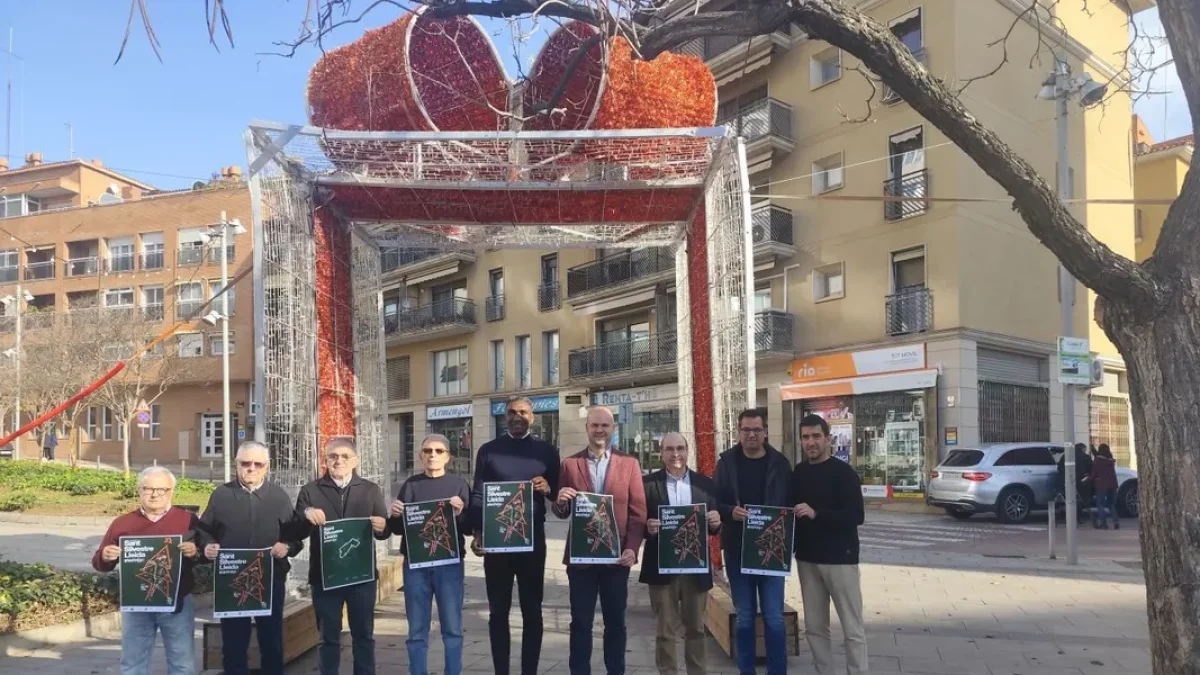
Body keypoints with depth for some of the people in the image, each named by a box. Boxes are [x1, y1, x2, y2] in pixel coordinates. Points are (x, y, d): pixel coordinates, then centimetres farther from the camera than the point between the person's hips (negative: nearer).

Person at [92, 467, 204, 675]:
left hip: (177, 604, -2)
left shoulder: (188, 520, -2)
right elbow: (100, 564, 9)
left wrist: (195, 553, -25)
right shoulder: (122, 523, 4)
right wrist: (105, 558, -14)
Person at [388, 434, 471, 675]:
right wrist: (394, 516, -14)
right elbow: (398, 529, 7)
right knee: (417, 630, 6)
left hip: (449, 564, -1)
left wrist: (460, 514, -21)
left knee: (452, 628, 2)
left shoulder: (459, 484, 4)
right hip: (415, 564, 1)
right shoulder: (411, 485, 8)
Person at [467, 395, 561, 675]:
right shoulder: (489, 450, 6)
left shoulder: (546, 451, 7)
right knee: (498, 611, 6)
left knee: (532, 611, 5)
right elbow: (478, 494, 3)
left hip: (532, 539, 0)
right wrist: (477, 532, -9)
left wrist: (548, 488, -14)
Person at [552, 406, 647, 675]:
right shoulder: (570, 464, 4)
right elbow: (562, 513, 4)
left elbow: (638, 511, -1)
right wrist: (561, 501, -19)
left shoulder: (629, 464, 3)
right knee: (580, 623, 6)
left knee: (615, 622, 10)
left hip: (616, 556, 0)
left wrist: (632, 548, -12)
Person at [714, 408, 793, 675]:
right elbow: (715, 503, 2)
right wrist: (730, 512, -18)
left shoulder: (780, 462, 1)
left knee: (774, 618, 0)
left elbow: (790, 505, 3)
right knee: (744, 618, 9)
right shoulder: (727, 461, 1)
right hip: (737, 550, 1)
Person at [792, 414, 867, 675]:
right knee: (814, 627, 11)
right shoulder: (798, 473, 8)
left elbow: (855, 516, -15)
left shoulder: (844, 472, -8)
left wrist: (816, 514, -25)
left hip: (840, 558, -5)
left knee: (852, 628, 0)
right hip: (807, 558, 6)